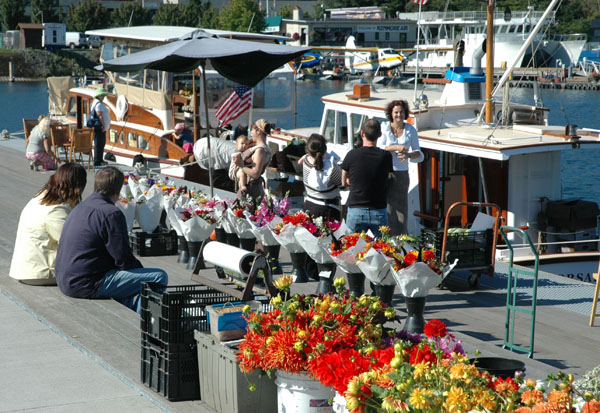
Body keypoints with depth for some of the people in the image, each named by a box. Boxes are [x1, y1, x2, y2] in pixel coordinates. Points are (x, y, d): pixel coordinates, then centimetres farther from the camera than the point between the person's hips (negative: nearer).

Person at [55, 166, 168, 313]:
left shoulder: (81, 208, 15)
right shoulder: (111, 214, -15)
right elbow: (124, 260, -15)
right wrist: (141, 269, 7)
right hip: (86, 284, -10)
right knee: (159, 277, -12)